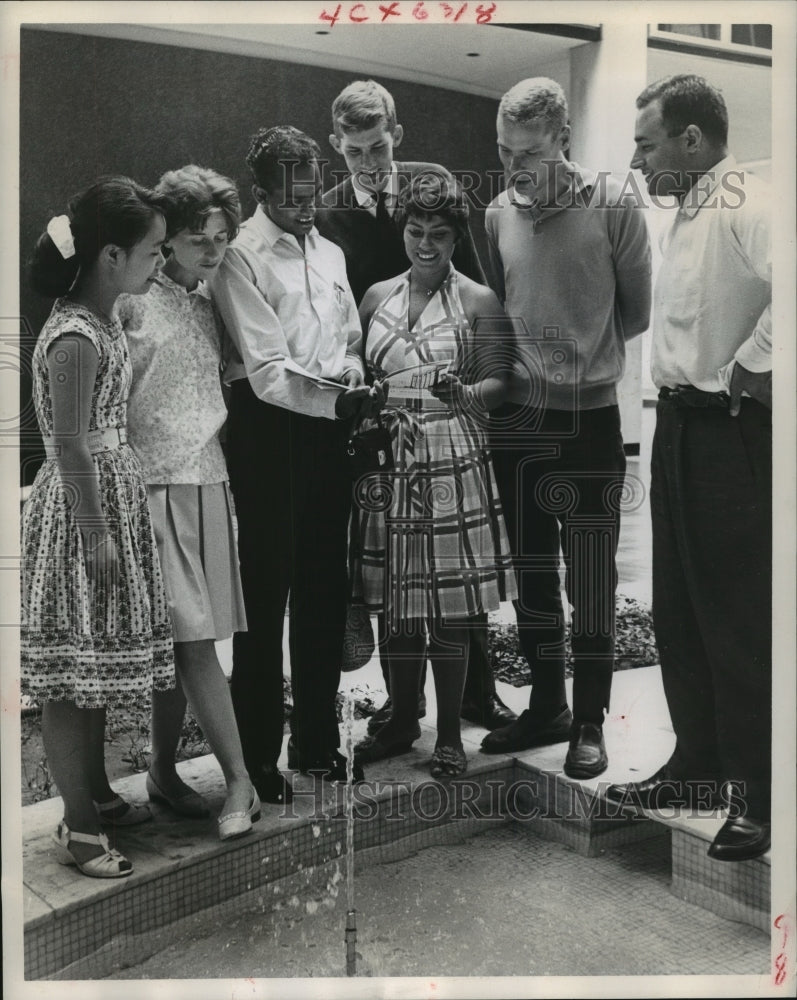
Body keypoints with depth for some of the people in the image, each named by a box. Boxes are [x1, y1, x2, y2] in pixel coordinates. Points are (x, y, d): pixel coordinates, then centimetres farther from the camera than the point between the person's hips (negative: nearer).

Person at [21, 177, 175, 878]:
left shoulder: (103, 320, 9)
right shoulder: (75, 338, -20)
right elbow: (71, 448, -21)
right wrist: (96, 534, -18)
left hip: (112, 501, 10)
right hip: (81, 510, -10)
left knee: (95, 665, 18)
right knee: (71, 675, 1)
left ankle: (97, 795, 32)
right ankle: (78, 827, 14)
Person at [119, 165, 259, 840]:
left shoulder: (211, 304, 13)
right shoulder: (134, 302, -6)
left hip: (206, 483, 6)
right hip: (155, 486, -6)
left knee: (179, 640, 10)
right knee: (193, 636, -7)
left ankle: (164, 773, 22)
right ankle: (240, 781, 0)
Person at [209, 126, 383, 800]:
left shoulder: (329, 252, 16)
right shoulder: (241, 257, -7)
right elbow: (267, 369, -15)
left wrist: (353, 377, 0)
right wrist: (336, 396, -24)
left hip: (328, 426, 7)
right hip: (268, 424, -7)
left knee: (325, 585, 12)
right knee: (266, 590, -1)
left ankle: (318, 739, 27)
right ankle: (258, 753, 13)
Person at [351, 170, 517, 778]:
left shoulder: (479, 302, 1)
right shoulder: (377, 297, 12)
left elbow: (499, 382, -2)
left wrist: (462, 393, -22)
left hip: (453, 460, -3)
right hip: (388, 460, 4)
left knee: (449, 605, 1)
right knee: (394, 598, 10)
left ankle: (450, 735, 16)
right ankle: (402, 721, 27)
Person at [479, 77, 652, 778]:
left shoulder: (613, 206, -5)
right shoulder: (498, 214, 6)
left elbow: (638, 313, 1)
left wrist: (577, 352, 0)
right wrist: (513, 364, 4)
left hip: (588, 419, -4)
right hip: (515, 421, 4)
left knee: (591, 581, 2)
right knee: (531, 577, 12)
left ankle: (590, 722, 17)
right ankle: (547, 708, 27)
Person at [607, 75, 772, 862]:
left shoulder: (746, 206, -14)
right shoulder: (687, 215, 15)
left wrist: (746, 370, -20)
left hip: (728, 434, -9)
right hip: (680, 427, 10)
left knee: (738, 618, -1)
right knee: (679, 611, 16)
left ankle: (758, 796, 14)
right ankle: (698, 765, 30)